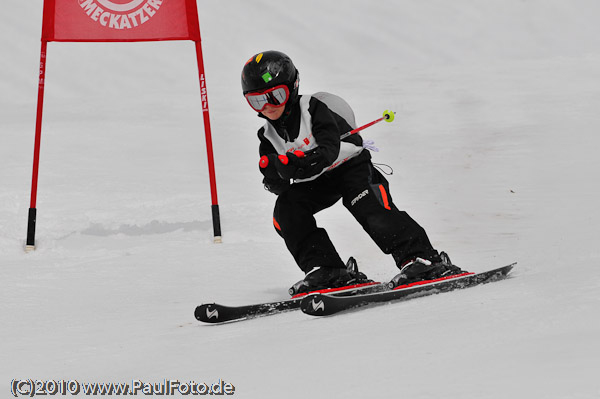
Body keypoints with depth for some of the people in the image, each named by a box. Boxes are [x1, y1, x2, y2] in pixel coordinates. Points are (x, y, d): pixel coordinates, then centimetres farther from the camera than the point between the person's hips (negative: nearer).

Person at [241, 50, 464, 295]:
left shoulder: (314, 109, -17)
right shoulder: (269, 136, -1)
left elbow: (329, 151, -31)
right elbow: (278, 187, -8)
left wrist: (301, 162, -50)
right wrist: (274, 171, -32)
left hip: (350, 164, -5)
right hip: (315, 183, 5)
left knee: (368, 206, -31)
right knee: (285, 208, -20)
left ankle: (421, 258, -34)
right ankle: (326, 269, -21)